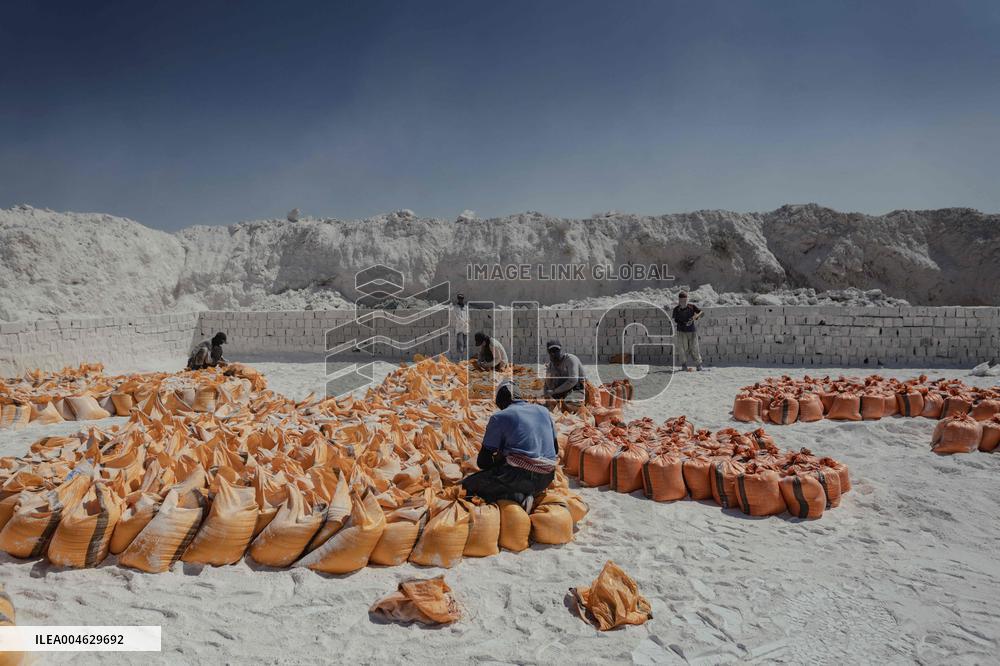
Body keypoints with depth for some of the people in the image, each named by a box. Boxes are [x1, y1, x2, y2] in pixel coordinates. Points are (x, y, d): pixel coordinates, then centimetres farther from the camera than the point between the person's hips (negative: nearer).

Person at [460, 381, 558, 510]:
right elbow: (556, 450, 21)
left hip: (519, 476, -7)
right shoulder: (543, 411, 14)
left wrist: (497, 464, 22)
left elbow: (483, 462, 0)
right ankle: (525, 495, 3)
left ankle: (517, 498, -15)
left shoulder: (499, 417, -1)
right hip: (546, 479, 7)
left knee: (468, 485, 3)